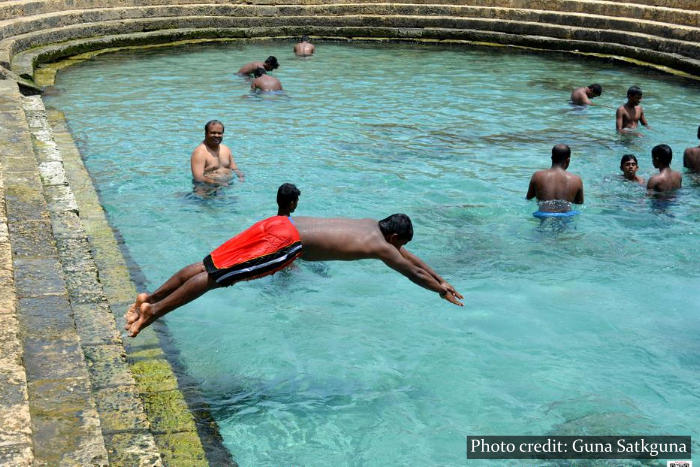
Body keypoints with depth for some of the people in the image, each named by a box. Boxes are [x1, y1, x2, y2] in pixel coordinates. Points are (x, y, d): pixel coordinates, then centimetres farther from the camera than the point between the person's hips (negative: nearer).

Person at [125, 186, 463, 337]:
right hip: (287, 241, -8)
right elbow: (413, 272, 11)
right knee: (215, 276, -13)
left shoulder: (373, 225, 25)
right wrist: (442, 291, 27)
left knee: (208, 267, 4)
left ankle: (150, 297, 3)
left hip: (277, 224, 8)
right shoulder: (381, 246, 2)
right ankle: (153, 312, -16)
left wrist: (441, 281, 42)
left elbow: (407, 256, 36)